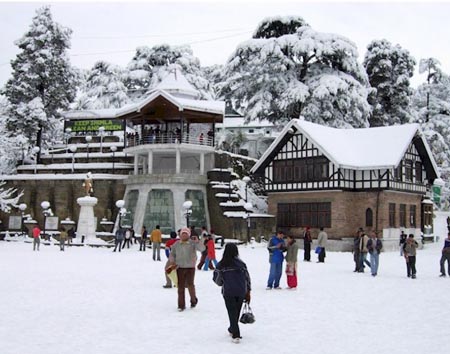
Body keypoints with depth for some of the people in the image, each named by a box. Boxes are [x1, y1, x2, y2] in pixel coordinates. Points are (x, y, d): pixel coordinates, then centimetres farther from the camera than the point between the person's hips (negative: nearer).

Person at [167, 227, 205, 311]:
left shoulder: (192, 243, -3)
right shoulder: (176, 244, 6)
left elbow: (202, 248, -15)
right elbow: (172, 254, 15)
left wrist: (197, 242, -30)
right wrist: (172, 262, -1)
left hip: (190, 267, -2)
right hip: (180, 267, 2)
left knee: (190, 284, -8)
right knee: (180, 286, 2)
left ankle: (193, 300, 19)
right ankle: (181, 305, 10)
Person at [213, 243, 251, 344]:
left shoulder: (221, 265, -8)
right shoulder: (241, 263, -5)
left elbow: (216, 279, -2)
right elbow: (247, 278, 0)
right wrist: (248, 292, 10)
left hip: (228, 292, -2)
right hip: (241, 292, 2)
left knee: (232, 313, 3)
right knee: (236, 312, 19)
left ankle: (236, 335, -5)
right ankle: (232, 329, 36)